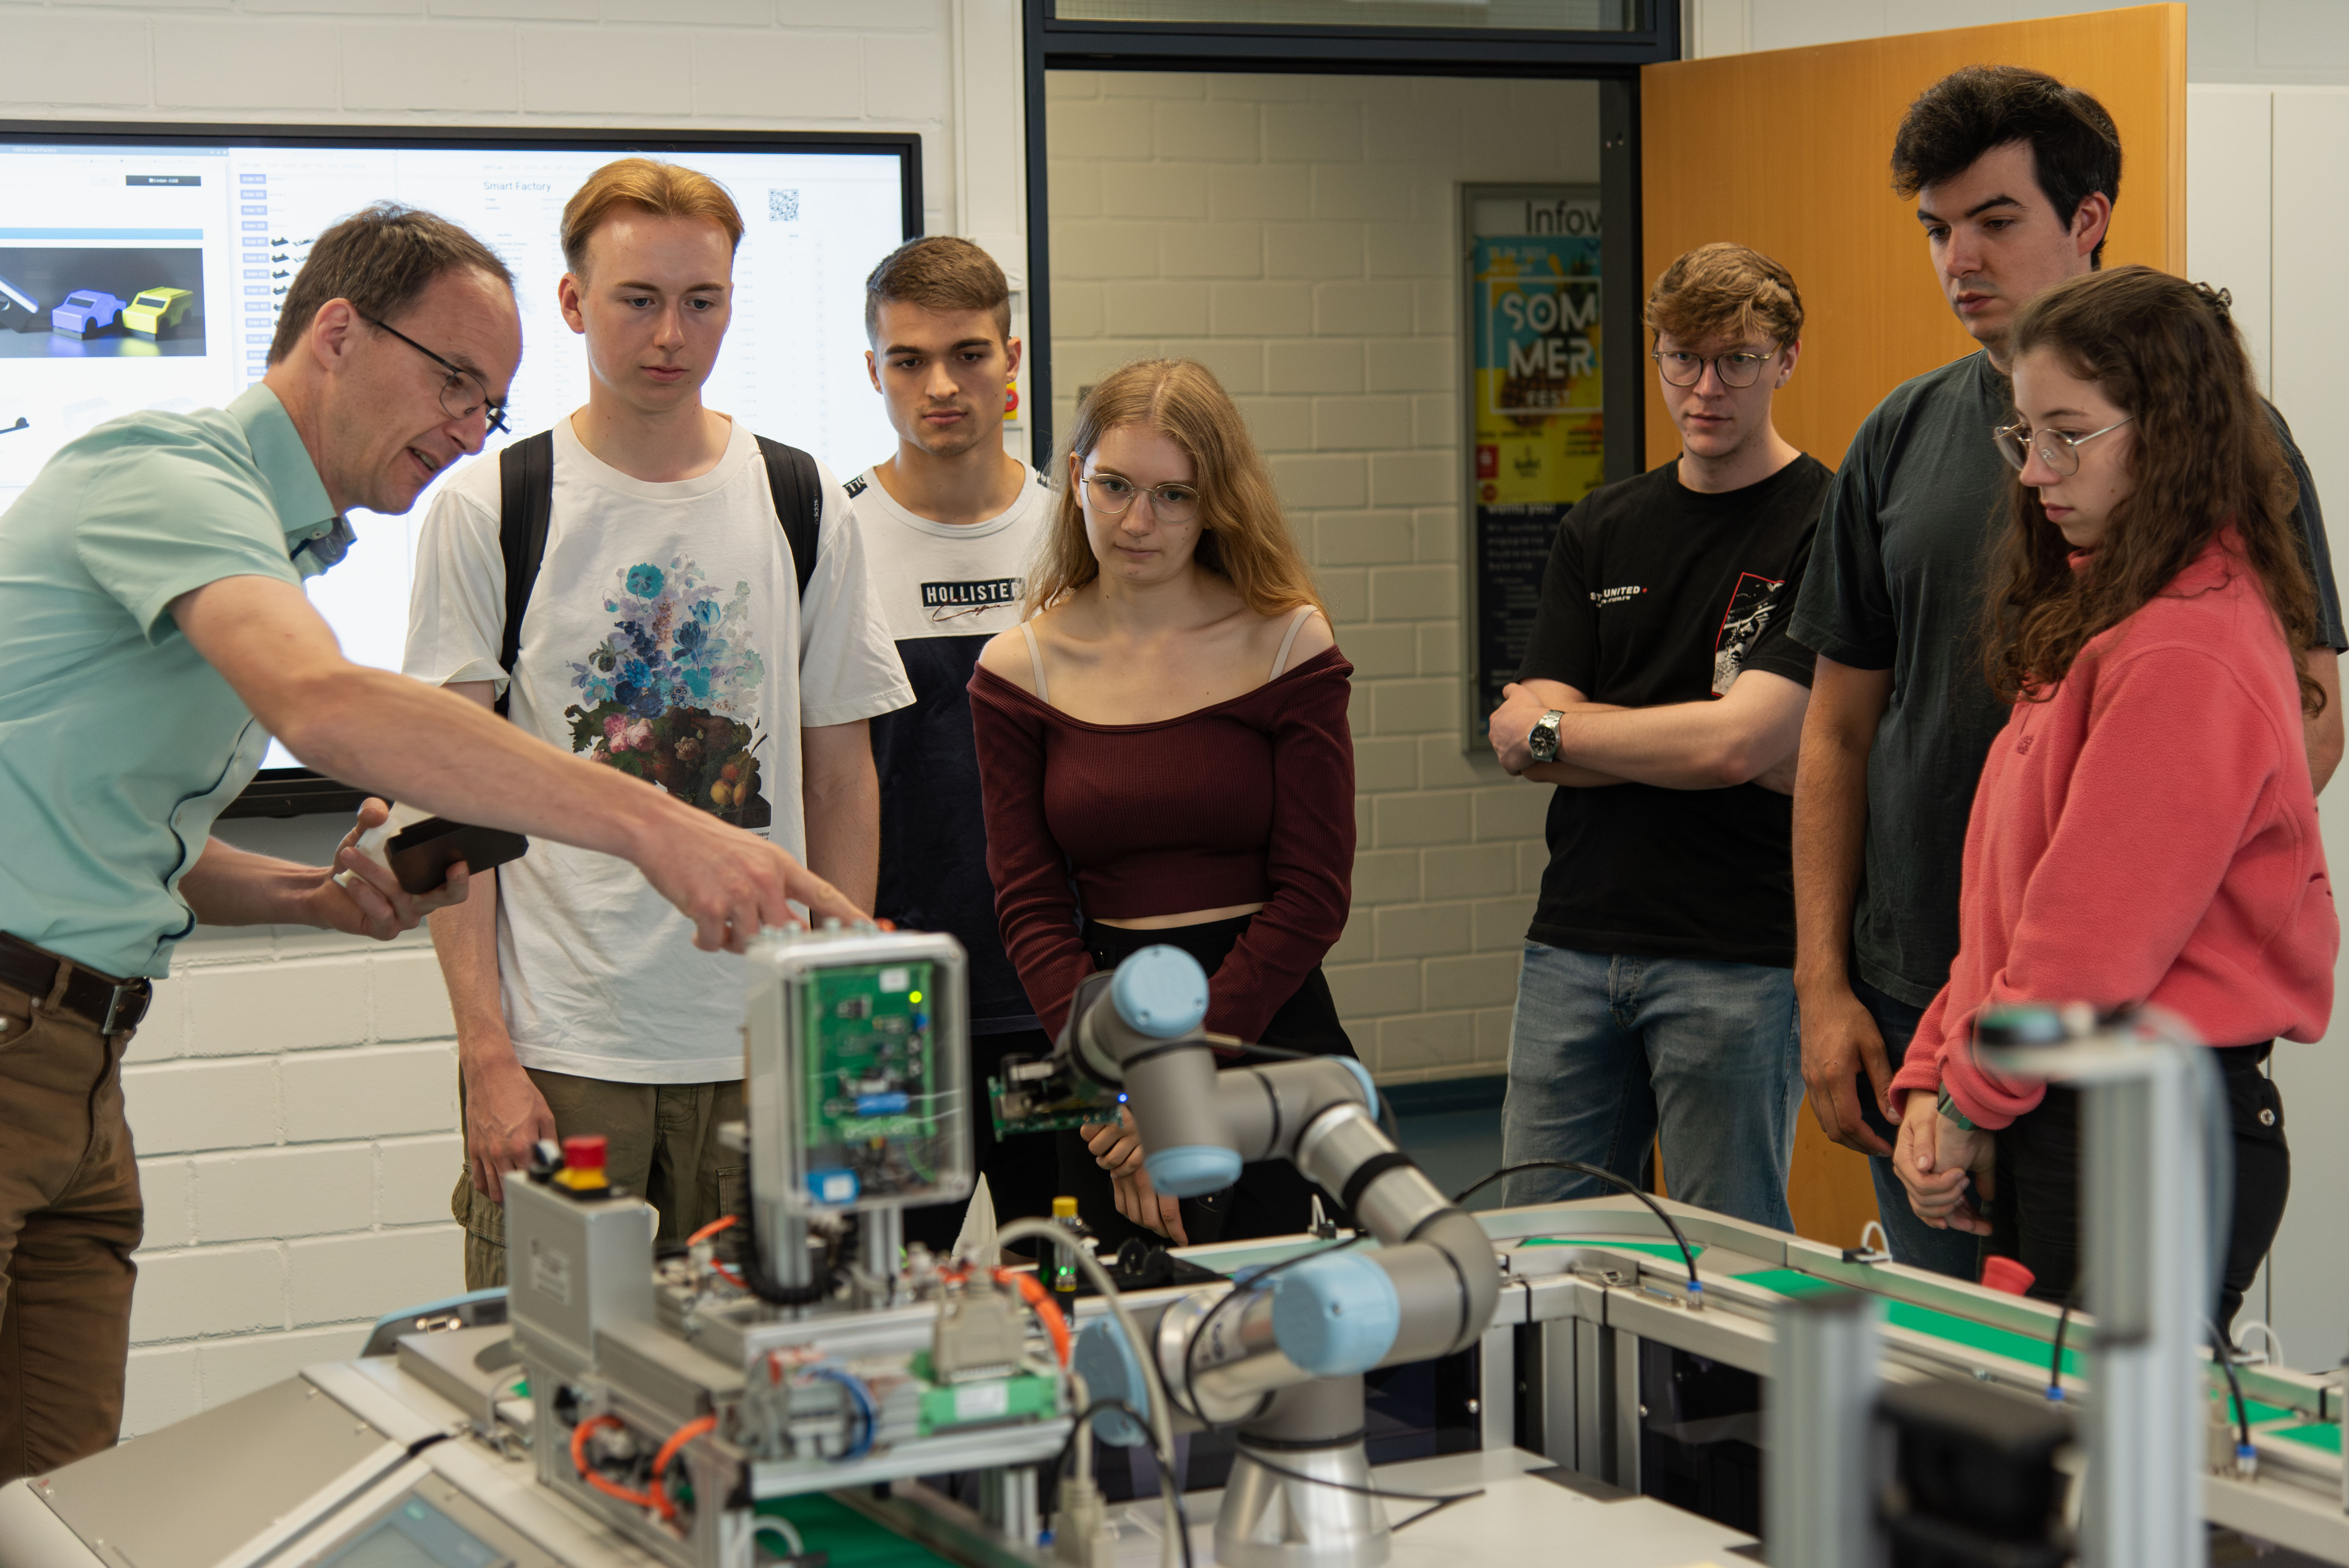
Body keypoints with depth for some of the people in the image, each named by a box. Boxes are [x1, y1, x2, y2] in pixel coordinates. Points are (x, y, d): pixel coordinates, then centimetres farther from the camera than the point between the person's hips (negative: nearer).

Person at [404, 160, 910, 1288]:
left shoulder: (806, 510, 8)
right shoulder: (486, 512, 0)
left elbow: (843, 786, 11)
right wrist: (487, 1053, -9)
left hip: (763, 1049, 2)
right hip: (557, 1052, -2)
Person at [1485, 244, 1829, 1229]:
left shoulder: (1824, 526, -7)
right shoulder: (1600, 530, 12)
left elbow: (1741, 742, -17)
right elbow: (1524, 746, 3)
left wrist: (1555, 728, -1)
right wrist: (1709, 742, -11)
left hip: (1738, 954, -5)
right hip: (1577, 939, 6)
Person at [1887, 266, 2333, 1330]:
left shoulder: (2186, 654, -18)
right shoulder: (2097, 618, 14)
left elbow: (2095, 936, -18)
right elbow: (2008, 894, 15)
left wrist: (1974, 1101, -6)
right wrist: (1933, 1078, 8)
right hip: (2064, 1123, 9)